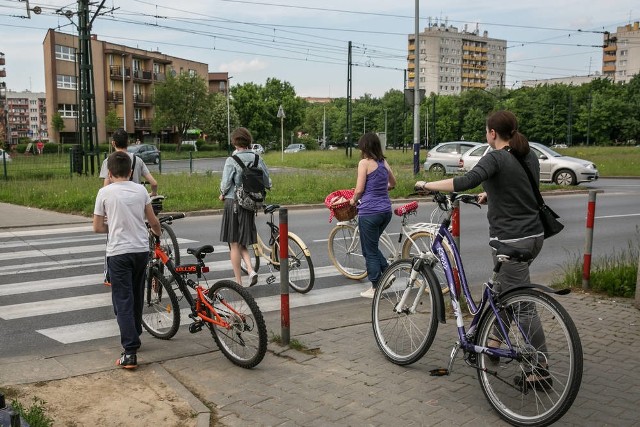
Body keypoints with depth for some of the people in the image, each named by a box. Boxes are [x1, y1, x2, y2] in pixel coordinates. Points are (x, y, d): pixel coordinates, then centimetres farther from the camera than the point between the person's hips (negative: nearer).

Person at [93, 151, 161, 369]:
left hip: (118, 252, -4)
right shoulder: (140, 190, 3)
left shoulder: (105, 192, -5)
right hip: (141, 249, 4)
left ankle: (130, 352, -7)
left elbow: (97, 227, 0)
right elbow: (153, 222, 8)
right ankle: (134, 337, 35)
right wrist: (158, 234, 28)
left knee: (123, 301, -2)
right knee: (137, 298, 19)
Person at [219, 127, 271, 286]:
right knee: (243, 242, 19)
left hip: (233, 203, -4)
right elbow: (268, 182, 5)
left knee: (234, 244, 5)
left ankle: (238, 283, 9)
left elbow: (226, 183, -13)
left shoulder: (232, 160, -11)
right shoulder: (257, 159, 2)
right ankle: (251, 270, -3)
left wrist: (222, 194, 7)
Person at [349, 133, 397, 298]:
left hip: (369, 212, -7)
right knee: (373, 246, 24)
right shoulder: (384, 162, 10)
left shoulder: (364, 162, -10)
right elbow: (393, 183, 24)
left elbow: (359, 190, -11)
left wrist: (353, 200, 8)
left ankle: (375, 289, 13)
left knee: (370, 250, 6)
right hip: (386, 211, 7)